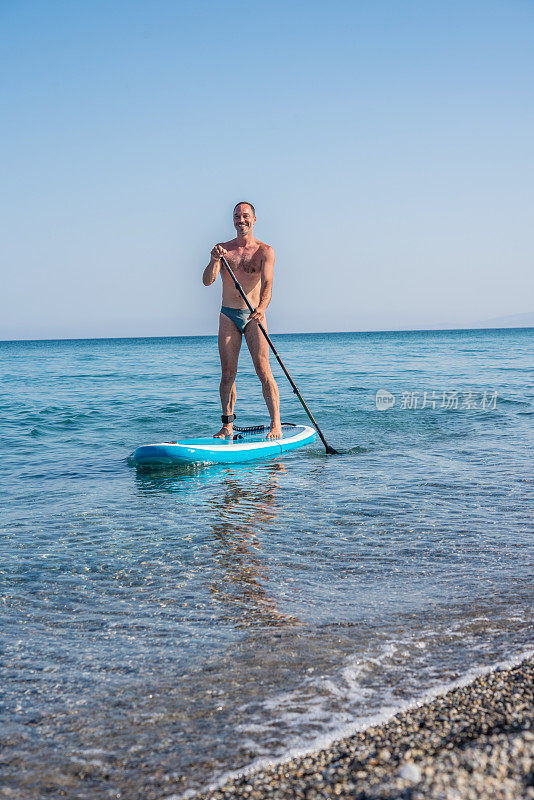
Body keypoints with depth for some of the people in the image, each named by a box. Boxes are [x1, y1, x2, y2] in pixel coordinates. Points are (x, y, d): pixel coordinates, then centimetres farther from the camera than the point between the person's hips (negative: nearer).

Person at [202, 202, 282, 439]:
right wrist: (215, 260, -25)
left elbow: (267, 284, -14)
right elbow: (207, 280, -5)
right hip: (228, 316, 2)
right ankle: (227, 426, 7)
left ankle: (276, 425, -6)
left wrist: (261, 308, -34)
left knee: (263, 371, -10)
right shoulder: (223, 249, 6)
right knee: (227, 373, 0)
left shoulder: (265, 251, -1)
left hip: (254, 316, -2)